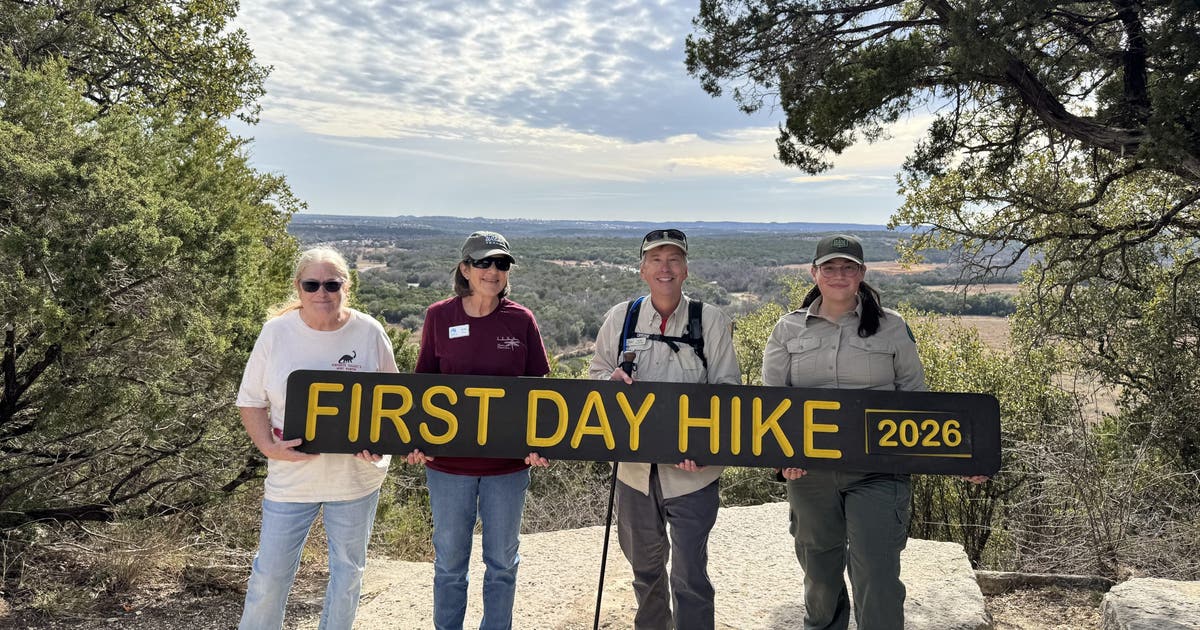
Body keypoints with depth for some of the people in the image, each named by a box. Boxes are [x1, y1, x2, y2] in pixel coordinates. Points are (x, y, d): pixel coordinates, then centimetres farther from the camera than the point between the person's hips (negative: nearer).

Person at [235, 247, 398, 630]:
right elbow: (251, 400, 1)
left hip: (357, 475, 1)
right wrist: (269, 447, -14)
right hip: (290, 476, 0)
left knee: (348, 570, 16)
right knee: (270, 574, 9)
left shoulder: (369, 332, -6)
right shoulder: (276, 332, -6)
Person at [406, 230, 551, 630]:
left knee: (502, 560, 15)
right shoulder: (439, 316, -2)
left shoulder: (522, 320, -2)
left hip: (508, 461, 0)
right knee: (449, 561, 14)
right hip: (448, 459, 0)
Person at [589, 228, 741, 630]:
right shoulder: (620, 318, 2)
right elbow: (595, 374, 11)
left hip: (692, 471, -3)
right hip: (635, 466, 3)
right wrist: (612, 378, -13)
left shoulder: (712, 322, -4)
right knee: (643, 565, 21)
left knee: (690, 575, 0)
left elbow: (728, 389, -3)